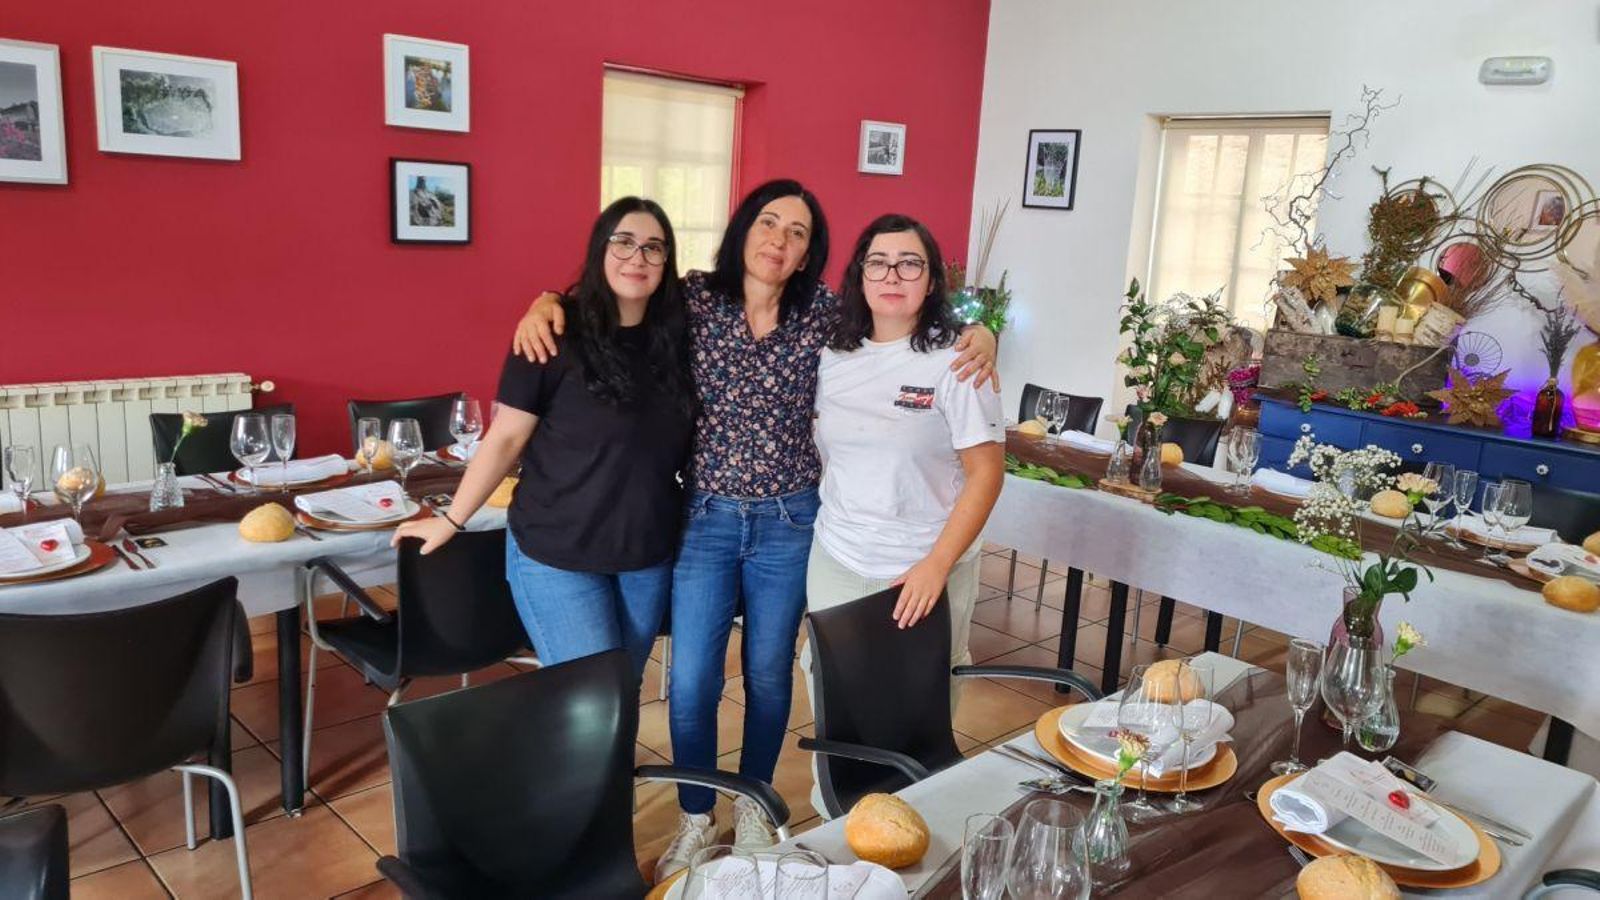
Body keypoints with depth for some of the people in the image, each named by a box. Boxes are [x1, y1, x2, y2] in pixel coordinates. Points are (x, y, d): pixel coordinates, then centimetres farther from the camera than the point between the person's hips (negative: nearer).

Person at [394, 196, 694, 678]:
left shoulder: (674, 336, 0)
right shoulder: (556, 333, -12)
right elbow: (506, 438, -7)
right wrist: (452, 518, -4)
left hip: (650, 556, 5)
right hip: (558, 556, -4)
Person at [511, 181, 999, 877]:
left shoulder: (823, 313, -4)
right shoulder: (695, 298, -4)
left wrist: (977, 335, -13)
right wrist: (544, 303, -16)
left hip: (788, 523, 1)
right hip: (706, 517, 0)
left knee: (769, 674, 14)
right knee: (691, 682, 3)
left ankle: (754, 807, 39)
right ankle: (695, 820, 28)